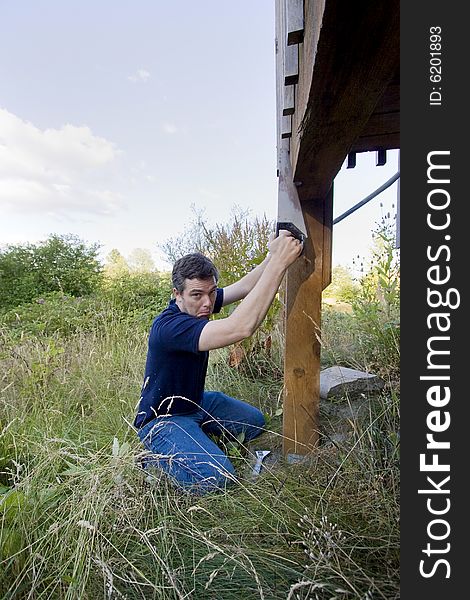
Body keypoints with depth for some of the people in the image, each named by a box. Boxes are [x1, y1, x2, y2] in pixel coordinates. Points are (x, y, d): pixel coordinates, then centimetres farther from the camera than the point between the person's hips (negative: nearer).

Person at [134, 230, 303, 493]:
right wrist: (280, 261, -48)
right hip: (163, 418, -8)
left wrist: (272, 256, -25)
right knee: (217, 478, -26)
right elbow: (241, 328, -49)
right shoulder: (169, 326, -37)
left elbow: (244, 287, -8)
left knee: (255, 421, 14)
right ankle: (160, 458, 1)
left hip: (197, 402, 9)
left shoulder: (198, 305, -9)